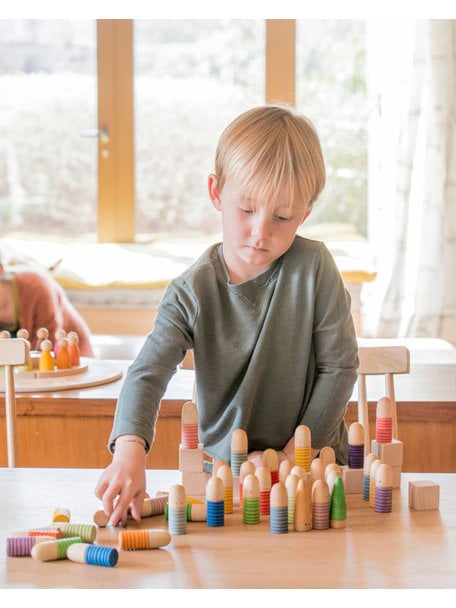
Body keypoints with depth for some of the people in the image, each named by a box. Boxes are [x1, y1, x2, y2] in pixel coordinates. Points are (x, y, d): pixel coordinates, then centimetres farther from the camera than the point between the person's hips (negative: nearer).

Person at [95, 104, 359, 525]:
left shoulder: (314, 268, -9)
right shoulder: (192, 292, -8)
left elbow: (339, 367, -4)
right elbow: (147, 374, -16)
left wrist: (294, 453, -7)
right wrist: (130, 451, -34)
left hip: (312, 460, -1)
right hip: (223, 468, 1)